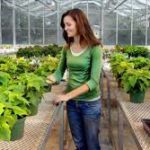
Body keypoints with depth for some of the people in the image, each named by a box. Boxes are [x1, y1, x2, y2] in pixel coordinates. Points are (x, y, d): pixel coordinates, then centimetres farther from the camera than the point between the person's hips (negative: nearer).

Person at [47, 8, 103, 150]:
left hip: (90, 103, -4)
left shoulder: (94, 48, -16)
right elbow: (59, 72, 4)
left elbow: (93, 81, -21)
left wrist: (68, 95, -27)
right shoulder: (67, 48, 0)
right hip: (72, 102, 5)